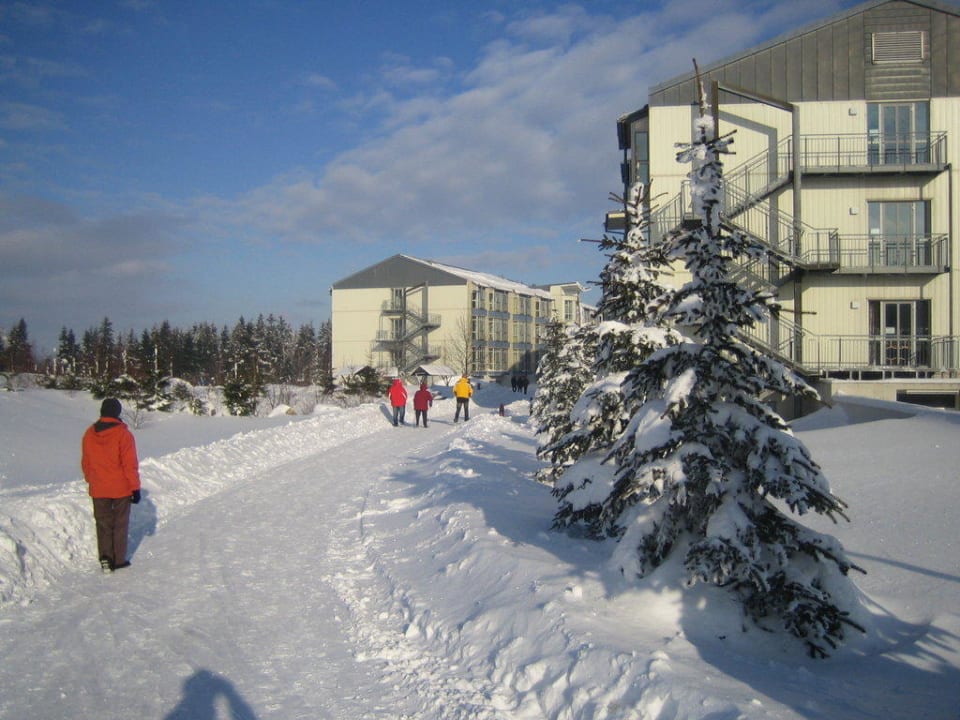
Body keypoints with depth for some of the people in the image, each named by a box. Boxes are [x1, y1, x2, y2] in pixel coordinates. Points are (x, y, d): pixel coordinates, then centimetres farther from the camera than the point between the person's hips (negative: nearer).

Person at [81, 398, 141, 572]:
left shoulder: (89, 434, 1)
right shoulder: (123, 434, -15)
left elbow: (85, 463, 10)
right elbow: (130, 464, -13)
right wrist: (135, 487, -6)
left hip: (98, 489, 3)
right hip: (121, 488, -3)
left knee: (103, 524, 13)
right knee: (120, 524, 10)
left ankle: (105, 557, 0)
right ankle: (119, 560, 14)